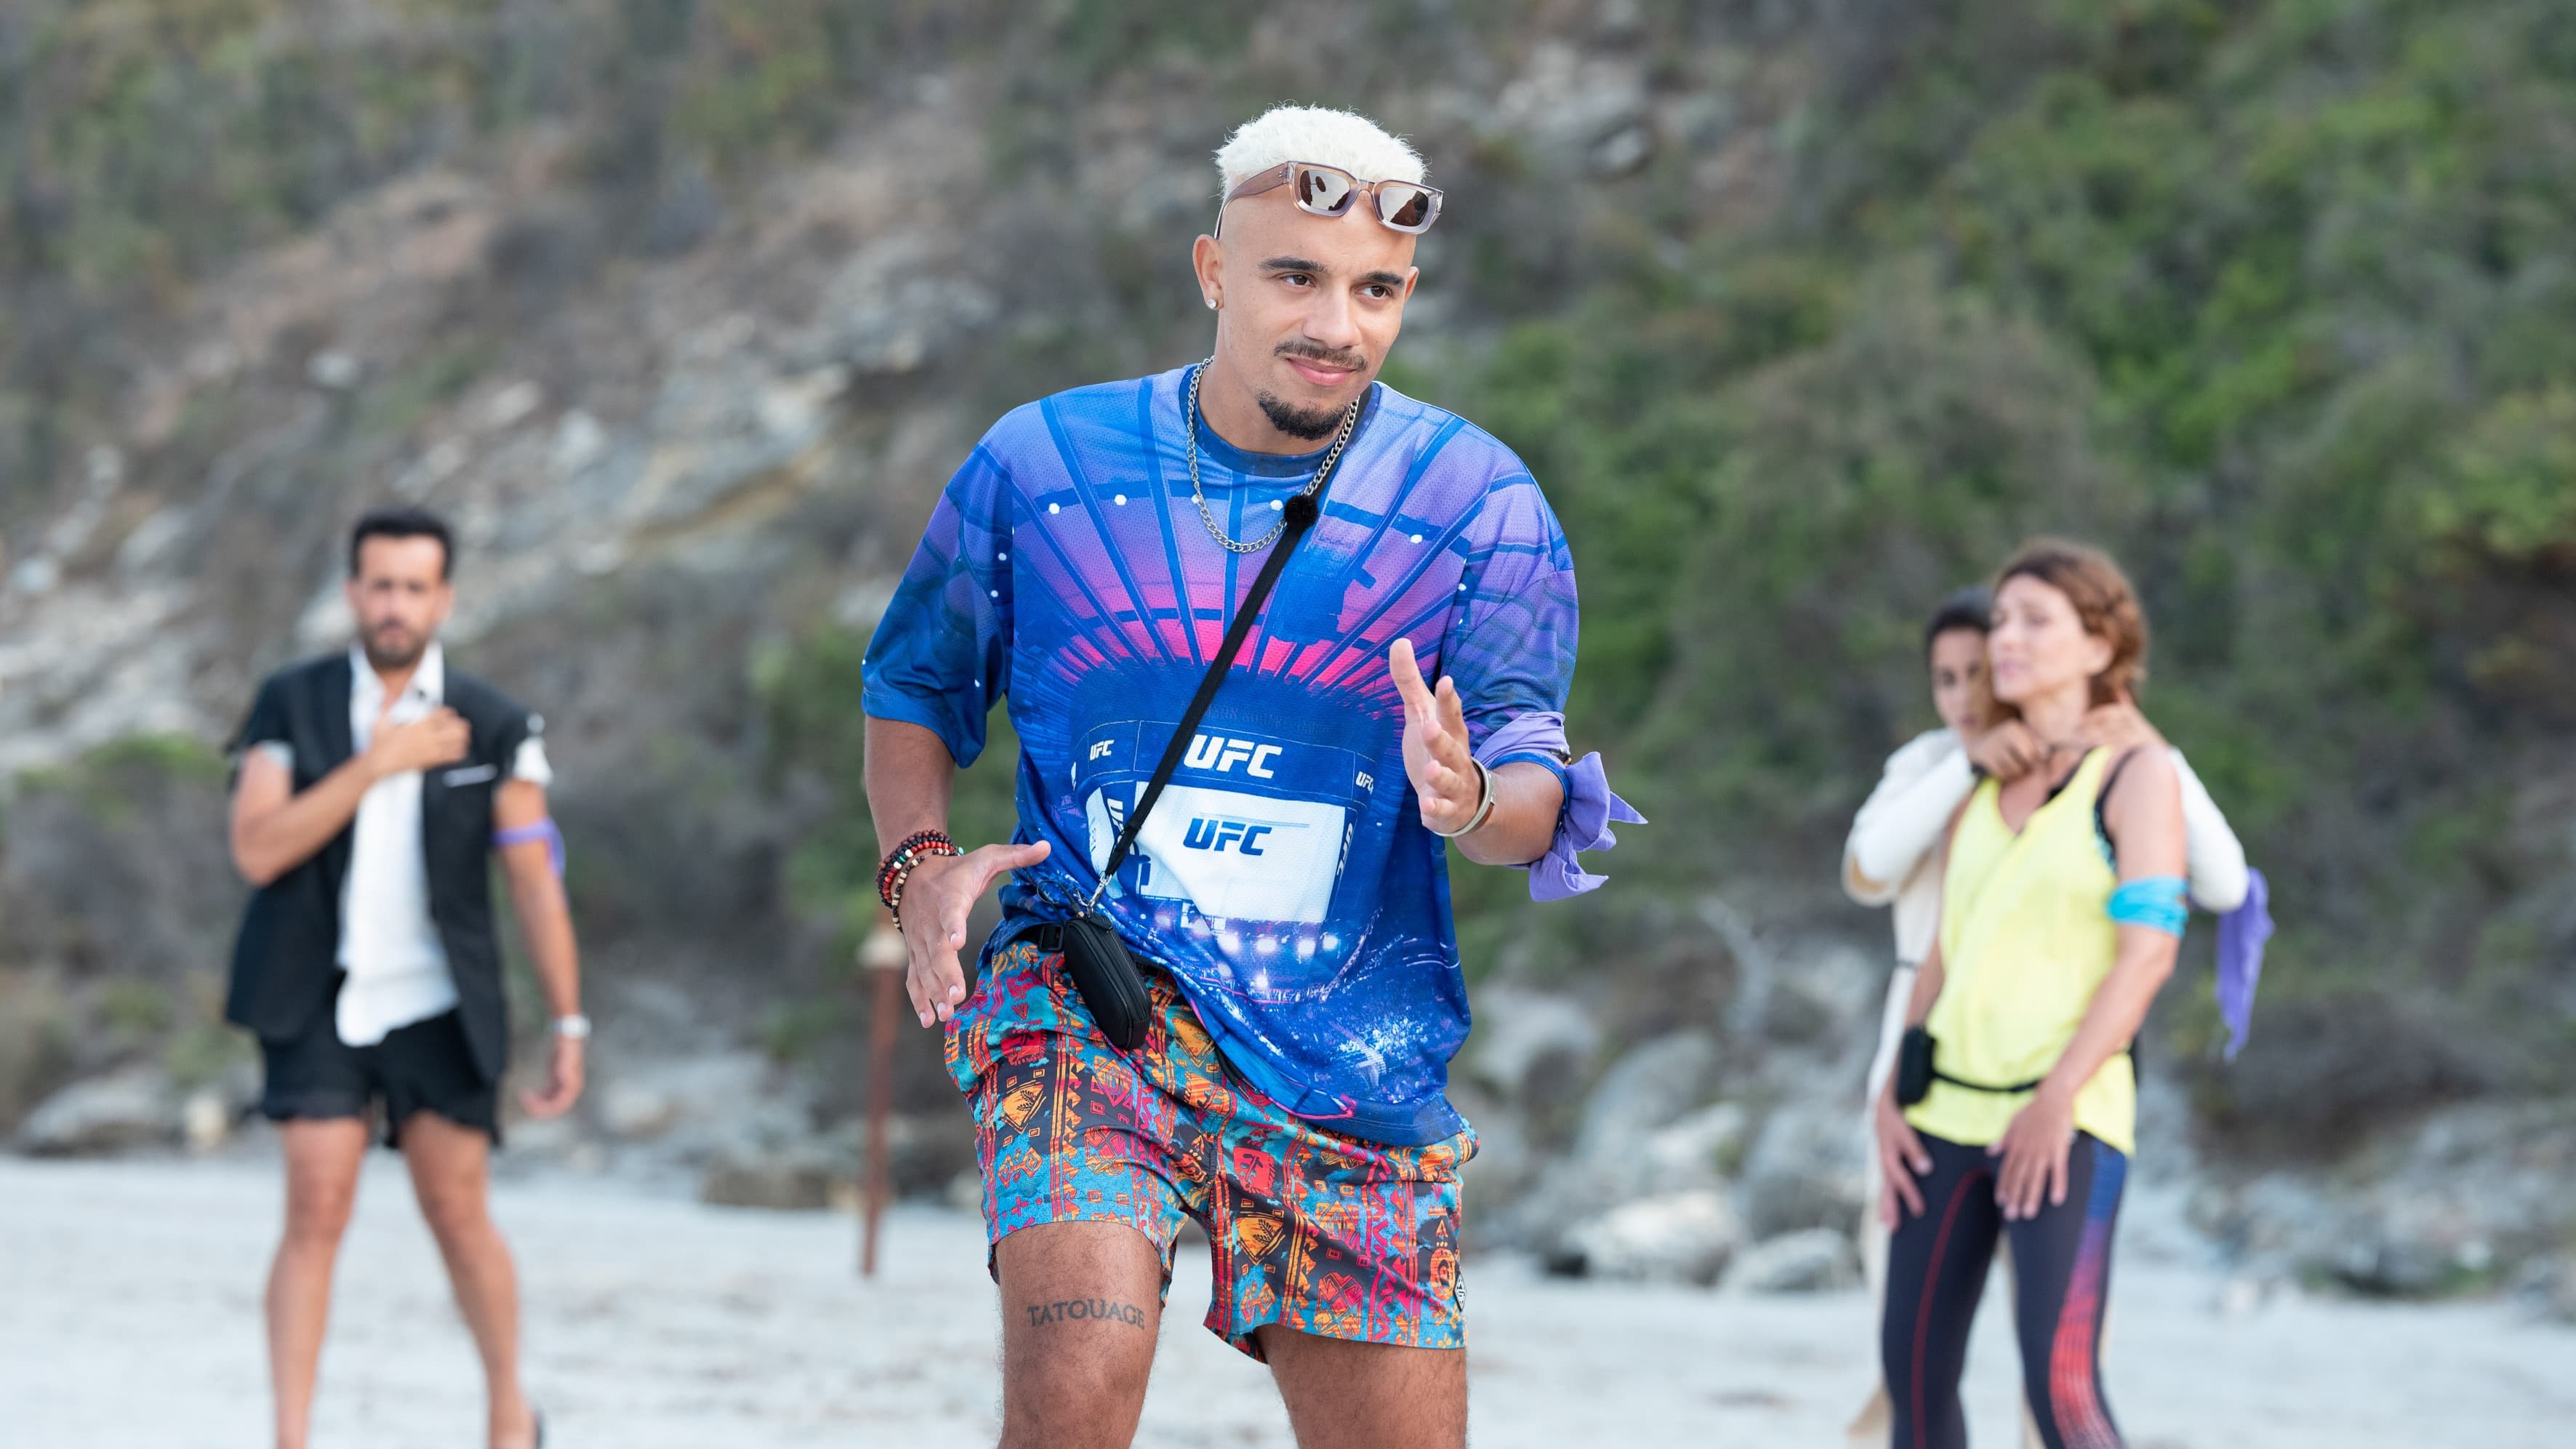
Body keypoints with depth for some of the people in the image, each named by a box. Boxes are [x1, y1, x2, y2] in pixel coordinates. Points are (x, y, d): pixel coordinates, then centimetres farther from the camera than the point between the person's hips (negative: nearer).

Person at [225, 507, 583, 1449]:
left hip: (438, 1013, 0)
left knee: (459, 1219, 5)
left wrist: (568, 1029, -4)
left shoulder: (493, 728, -2)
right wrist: (375, 764, -18)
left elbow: (536, 885, -1)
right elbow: (256, 852, -13)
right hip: (322, 1006, 0)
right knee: (316, 1218, -8)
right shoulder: (293, 706, -2)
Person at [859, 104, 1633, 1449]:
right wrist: (920, 865, -4)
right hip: (1084, 999, -2)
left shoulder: (1479, 503, -1)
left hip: (1352, 1054, 2)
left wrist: (1477, 807, -31)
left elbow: (1536, 786, -7)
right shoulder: (1041, 464, 1)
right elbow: (913, 683, 14)